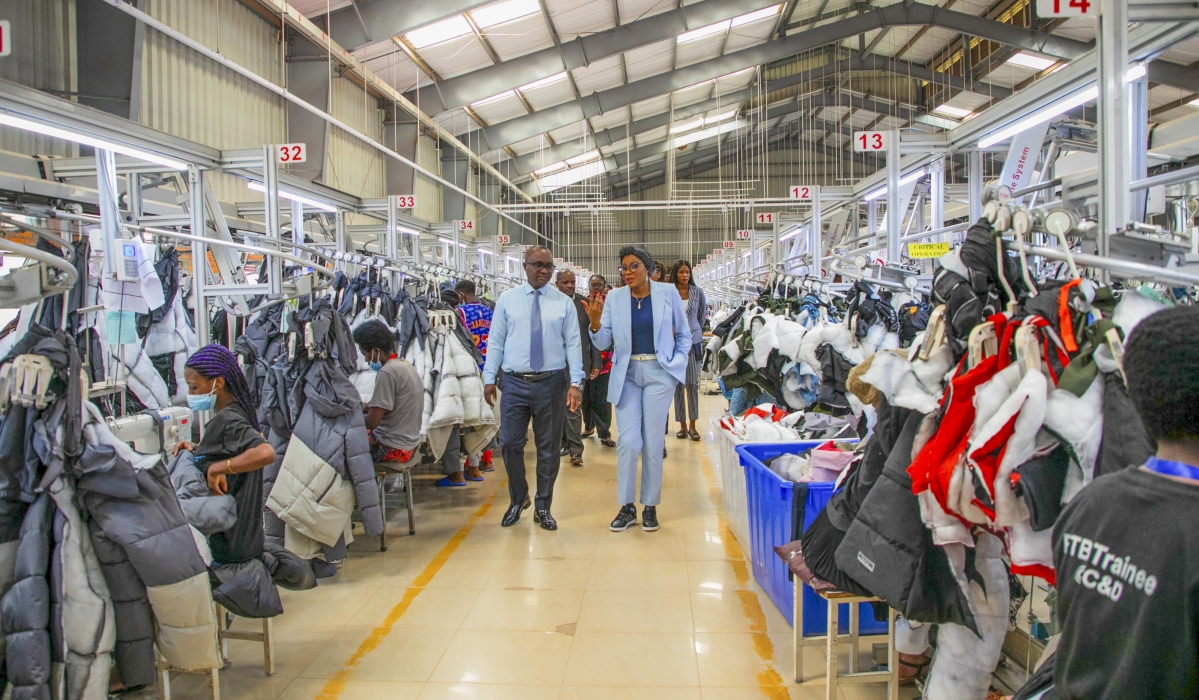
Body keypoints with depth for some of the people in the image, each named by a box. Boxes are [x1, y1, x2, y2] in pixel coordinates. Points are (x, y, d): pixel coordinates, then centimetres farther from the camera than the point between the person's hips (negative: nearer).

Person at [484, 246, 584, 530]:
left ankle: (543, 507, 24)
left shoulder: (564, 303, 3)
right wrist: (489, 378, -2)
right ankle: (518, 499, 28)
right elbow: (495, 341, 4)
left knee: (549, 448, 8)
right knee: (510, 444, 5)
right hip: (514, 382, 0)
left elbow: (573, 344, -1)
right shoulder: (507, 300, 4)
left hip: (551, 383, 0)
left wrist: (576, 382, -9)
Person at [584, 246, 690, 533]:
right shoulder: (614, 299, 1)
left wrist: (677, 364, 2)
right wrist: (595, 322, -22)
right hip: (626, 375, 1)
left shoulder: (668, 293, -1)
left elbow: (684, 334, 10)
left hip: (658, 373, -1)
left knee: (653, 442, 4)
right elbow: (604, 342, -4)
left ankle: (650, 507, 17)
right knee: (628, 441, -3)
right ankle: (626, 507, 11)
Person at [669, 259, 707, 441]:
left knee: (693, 383, 0)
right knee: (678, 383, 3)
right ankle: (682, 425, 11)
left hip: (693, 341, 2)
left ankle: (693, 425, 6)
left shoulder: (697, 292, 4)